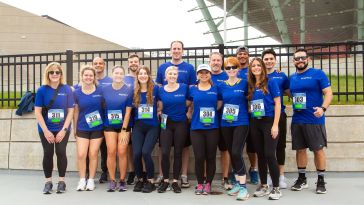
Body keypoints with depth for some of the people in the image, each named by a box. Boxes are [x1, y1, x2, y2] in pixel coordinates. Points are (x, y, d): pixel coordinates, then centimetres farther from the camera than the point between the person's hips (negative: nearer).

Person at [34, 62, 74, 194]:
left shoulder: (67, 89, -4)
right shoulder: (42, 90, -5)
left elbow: (70, 111, -3)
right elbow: (37, 112, -5)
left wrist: (64, 129, -10)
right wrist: (46, 131, -11)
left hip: (62, 129, 0)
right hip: (46, 129, 0)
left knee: (61, 152, -2)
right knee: (48, 154, 3)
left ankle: (61, 181, 13)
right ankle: (48, 182, 16)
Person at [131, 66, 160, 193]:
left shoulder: (155, 89, -2)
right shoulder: (134, 92, 5)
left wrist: (158, 113, 0)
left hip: (152, 126, -3)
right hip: (138, 127, 3)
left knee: (146, 152, -16)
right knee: (136, 153, -7)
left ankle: (151, 181, 2)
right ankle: (139, 180, 15)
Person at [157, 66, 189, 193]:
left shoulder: (184, 87, -3)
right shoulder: (161, 90, 2)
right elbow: (160, 107, 10)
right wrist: (161, 116, -1)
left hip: (181, 124, -1)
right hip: (166, 124, 1)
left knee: (178, 153, 5)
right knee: (165, 153, -5)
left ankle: (175, 181, 15)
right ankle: (165, 180, 11)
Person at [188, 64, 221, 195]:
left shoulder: (216, 89, 5)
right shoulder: (192, 89, 6)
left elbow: (219, 105, 11)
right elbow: (190, 106, 13)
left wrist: (213, 112, -1)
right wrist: (189, 115, 1)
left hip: (213, 128, 0)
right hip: (196, 128, 0)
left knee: (211, 157, 5)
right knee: (199, 157, -2)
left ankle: (208, 184, 19)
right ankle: (199, 184, 15)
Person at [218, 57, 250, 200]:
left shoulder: (244, 83, -2)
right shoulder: (221, 86, 6)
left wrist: (247, 112, -4)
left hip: (241, 123, -4)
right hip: (226, 124, 4)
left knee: (236, 153, -14)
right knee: (231, 154, 10)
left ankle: (243, 186, -5)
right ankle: (238, 183, 25)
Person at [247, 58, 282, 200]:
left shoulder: (270, 82, -3)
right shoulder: (250, 86, 10)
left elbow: (277, 104, -8)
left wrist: (275, 125, -13)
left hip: (269, 121, -5)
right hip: (255, 123, 5)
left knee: (269, 155, -9)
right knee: (260, 155, 10)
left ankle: (276, 188, 4)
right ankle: (263, 186, 21)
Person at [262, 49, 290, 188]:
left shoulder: (281, 76, 4)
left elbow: (289, 92, 7)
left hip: (279, 115, 0)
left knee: (280, 145, 6)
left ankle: (281, 176, 17)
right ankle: (269, 175, 21)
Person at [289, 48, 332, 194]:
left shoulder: (318, 74, -4)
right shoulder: (292, 78, 11)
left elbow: (328, 92, -10)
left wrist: (323, 108, -25)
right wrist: (294, 106, 6)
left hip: (314, 120, -5)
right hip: (297, 120, 5)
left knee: (318, 149, 2)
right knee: (300, 149, 11)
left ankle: (321, 181, 14)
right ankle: (302, 179, 24)